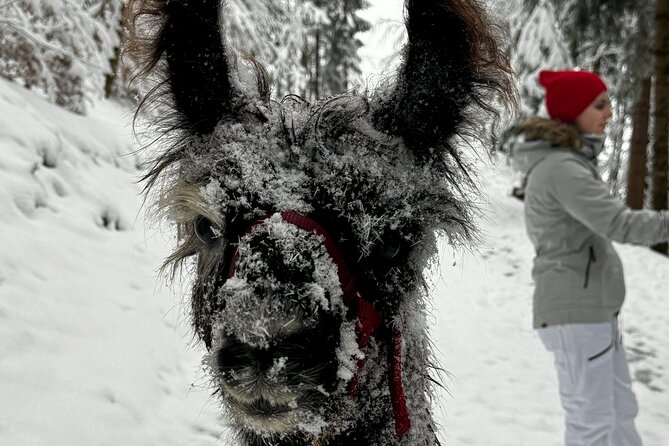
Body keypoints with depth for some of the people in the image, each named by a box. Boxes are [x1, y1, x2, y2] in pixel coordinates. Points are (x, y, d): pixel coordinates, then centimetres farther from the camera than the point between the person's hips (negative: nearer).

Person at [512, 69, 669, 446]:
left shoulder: (566, 161, 13)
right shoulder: (560, 168, -19)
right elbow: (619, 224, -26)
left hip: (592, 309, 10)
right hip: (575, 312, -10)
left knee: (621, 411, 17)